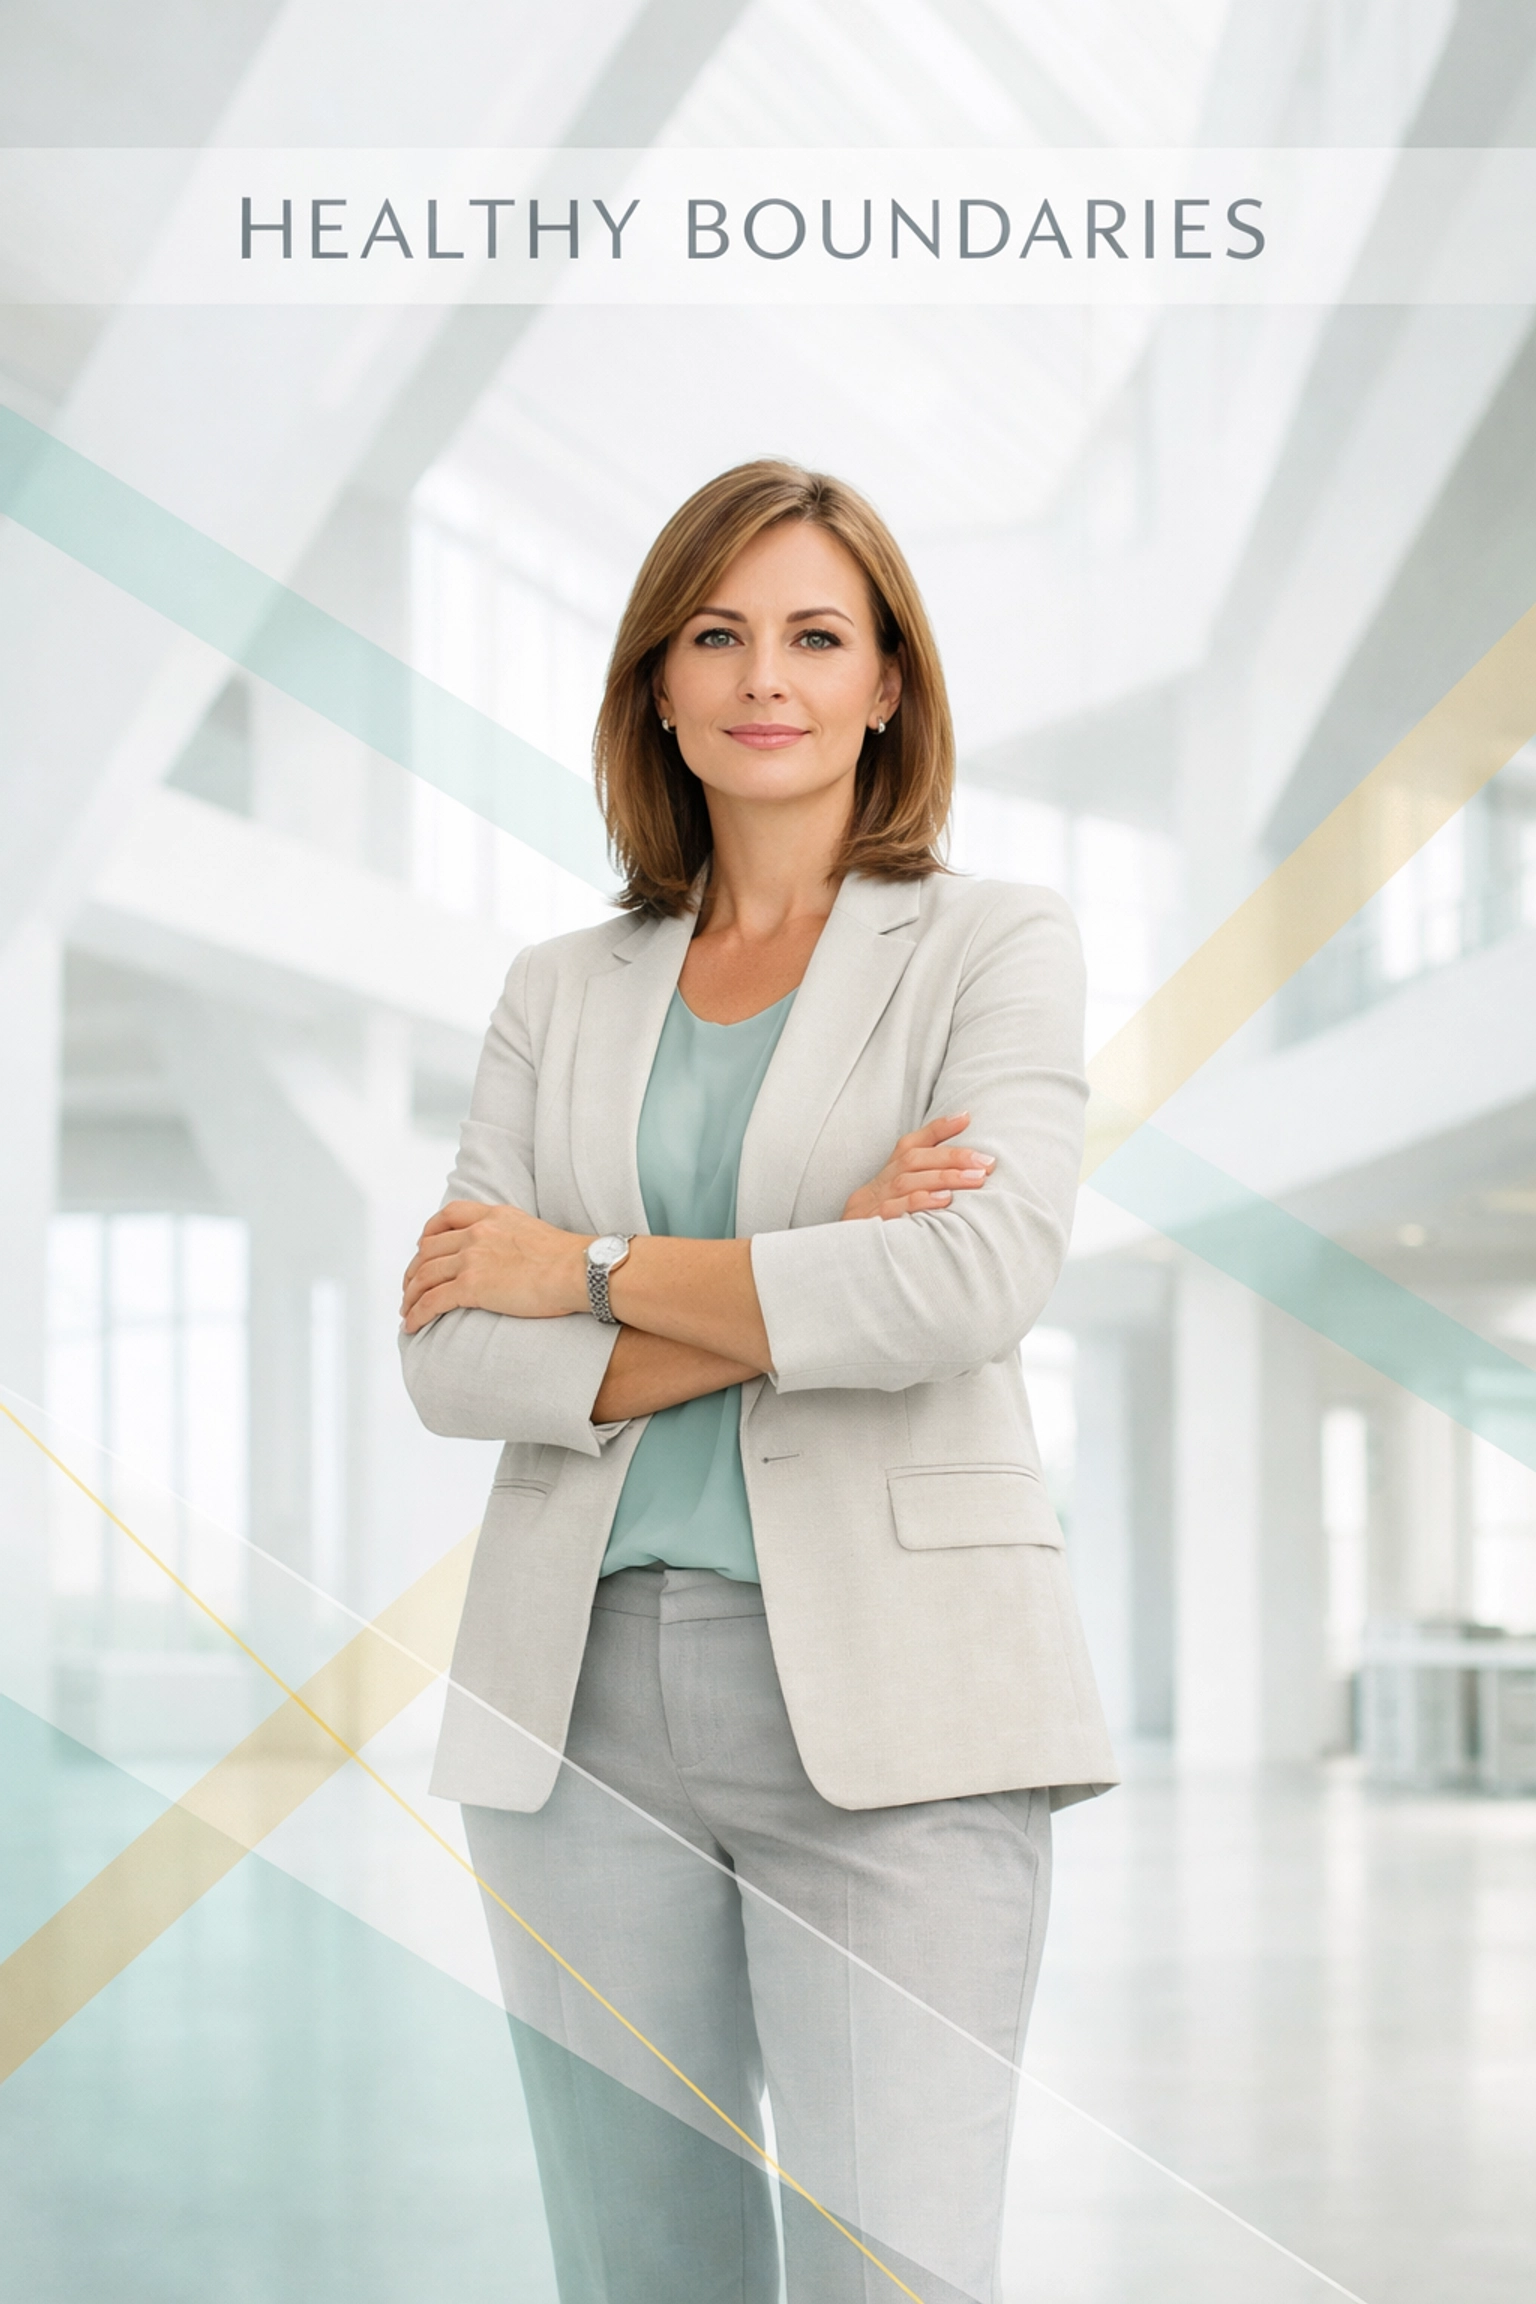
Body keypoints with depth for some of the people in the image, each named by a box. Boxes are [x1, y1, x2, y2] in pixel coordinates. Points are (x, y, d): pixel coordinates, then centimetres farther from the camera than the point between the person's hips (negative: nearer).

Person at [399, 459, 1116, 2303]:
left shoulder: (993, 946, 4)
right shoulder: (561, 992, 14)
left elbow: (974, 1283, -14)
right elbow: (448, 1359, 2)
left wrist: (590, 1269, -6)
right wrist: (801, 1299, -10)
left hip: (888, 1708, -3)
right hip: (587, 1702, 4)